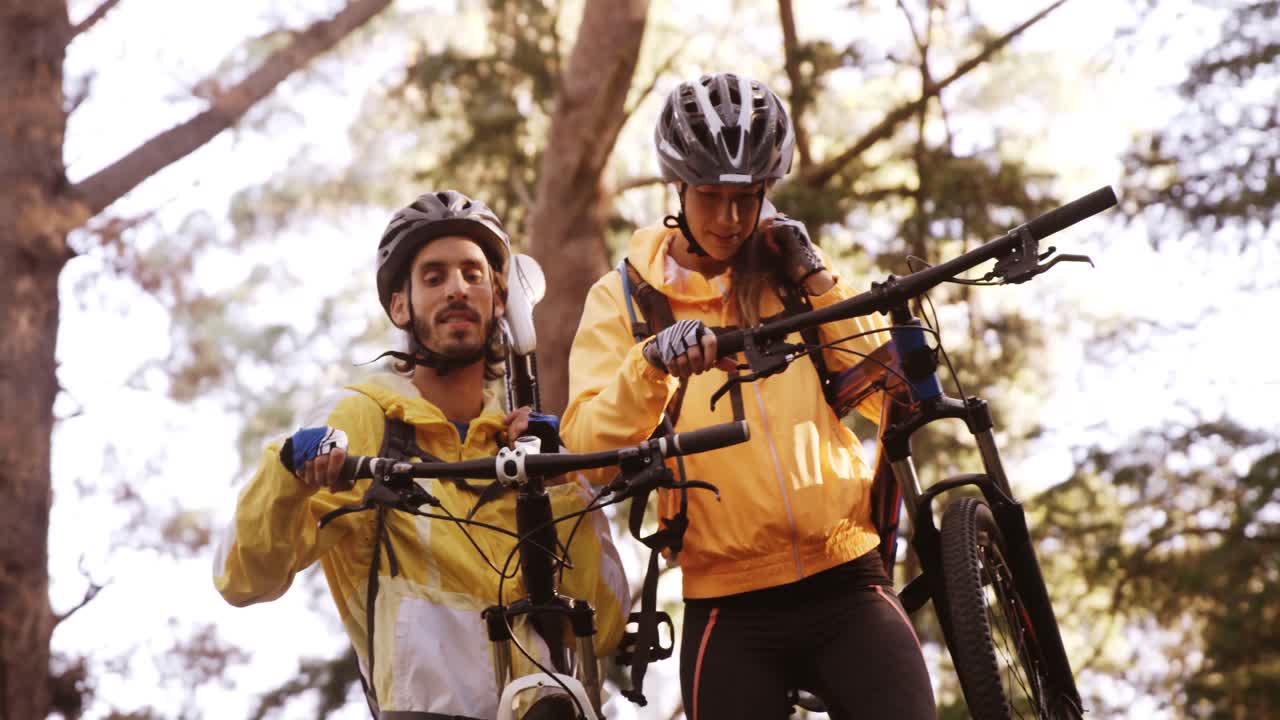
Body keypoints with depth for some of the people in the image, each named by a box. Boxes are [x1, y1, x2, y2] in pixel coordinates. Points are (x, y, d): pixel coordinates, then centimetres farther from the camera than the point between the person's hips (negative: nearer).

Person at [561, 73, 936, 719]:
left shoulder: (795, 271, 11)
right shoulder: (623, 298, 4)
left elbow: (891, 397, 1)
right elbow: (590, 447, -10)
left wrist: (817, 282, -6)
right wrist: (652, 363, -27)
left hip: (846, 587, 1)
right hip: (730, 613, -1)